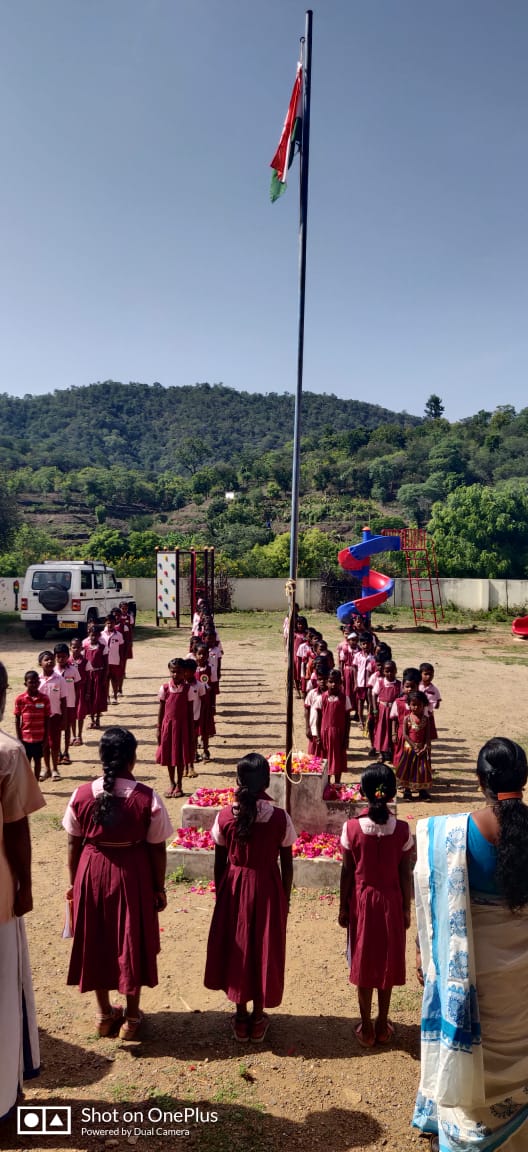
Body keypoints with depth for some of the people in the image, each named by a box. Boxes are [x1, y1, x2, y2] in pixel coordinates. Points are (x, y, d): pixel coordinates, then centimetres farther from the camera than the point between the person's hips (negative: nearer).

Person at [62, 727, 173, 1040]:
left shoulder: (82, 795, -11)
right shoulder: (148, 799, -17)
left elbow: (74, 844, -2)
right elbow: (157, 849, -11)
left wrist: (74, 883, 11)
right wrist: (159, 888, 3)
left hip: (92, 873, 2)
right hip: (133, 875, -2)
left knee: (95, 941, 19)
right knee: (131, 941, 16)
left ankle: (105, 1014, 35)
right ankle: (131, 1017, 30)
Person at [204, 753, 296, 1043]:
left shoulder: (225, 817, -13)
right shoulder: (280, 817, -15)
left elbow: (219, 863, -4)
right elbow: (287, 865, -7)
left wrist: (220, 894, 11)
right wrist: (285, 899, 7)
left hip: (234, 888, 1)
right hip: (268, 889, -1)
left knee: (235, 948, 18)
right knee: (264, 950, 16)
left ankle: (240, 1017, 31)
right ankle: (257, 1019, 29)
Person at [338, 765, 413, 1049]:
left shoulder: (352, 828, -16)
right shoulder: (402, 829, -15)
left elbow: (347, 872, -8)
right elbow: (404, 874, -7)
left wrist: (343, 907, 4)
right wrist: (406, 908, 6)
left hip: (361, 901, 0)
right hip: (391, 902, 1)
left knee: (363, 963, 14)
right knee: (387, 962, 16)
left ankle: (366, 1028, 25)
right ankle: (383, 1026, 30)